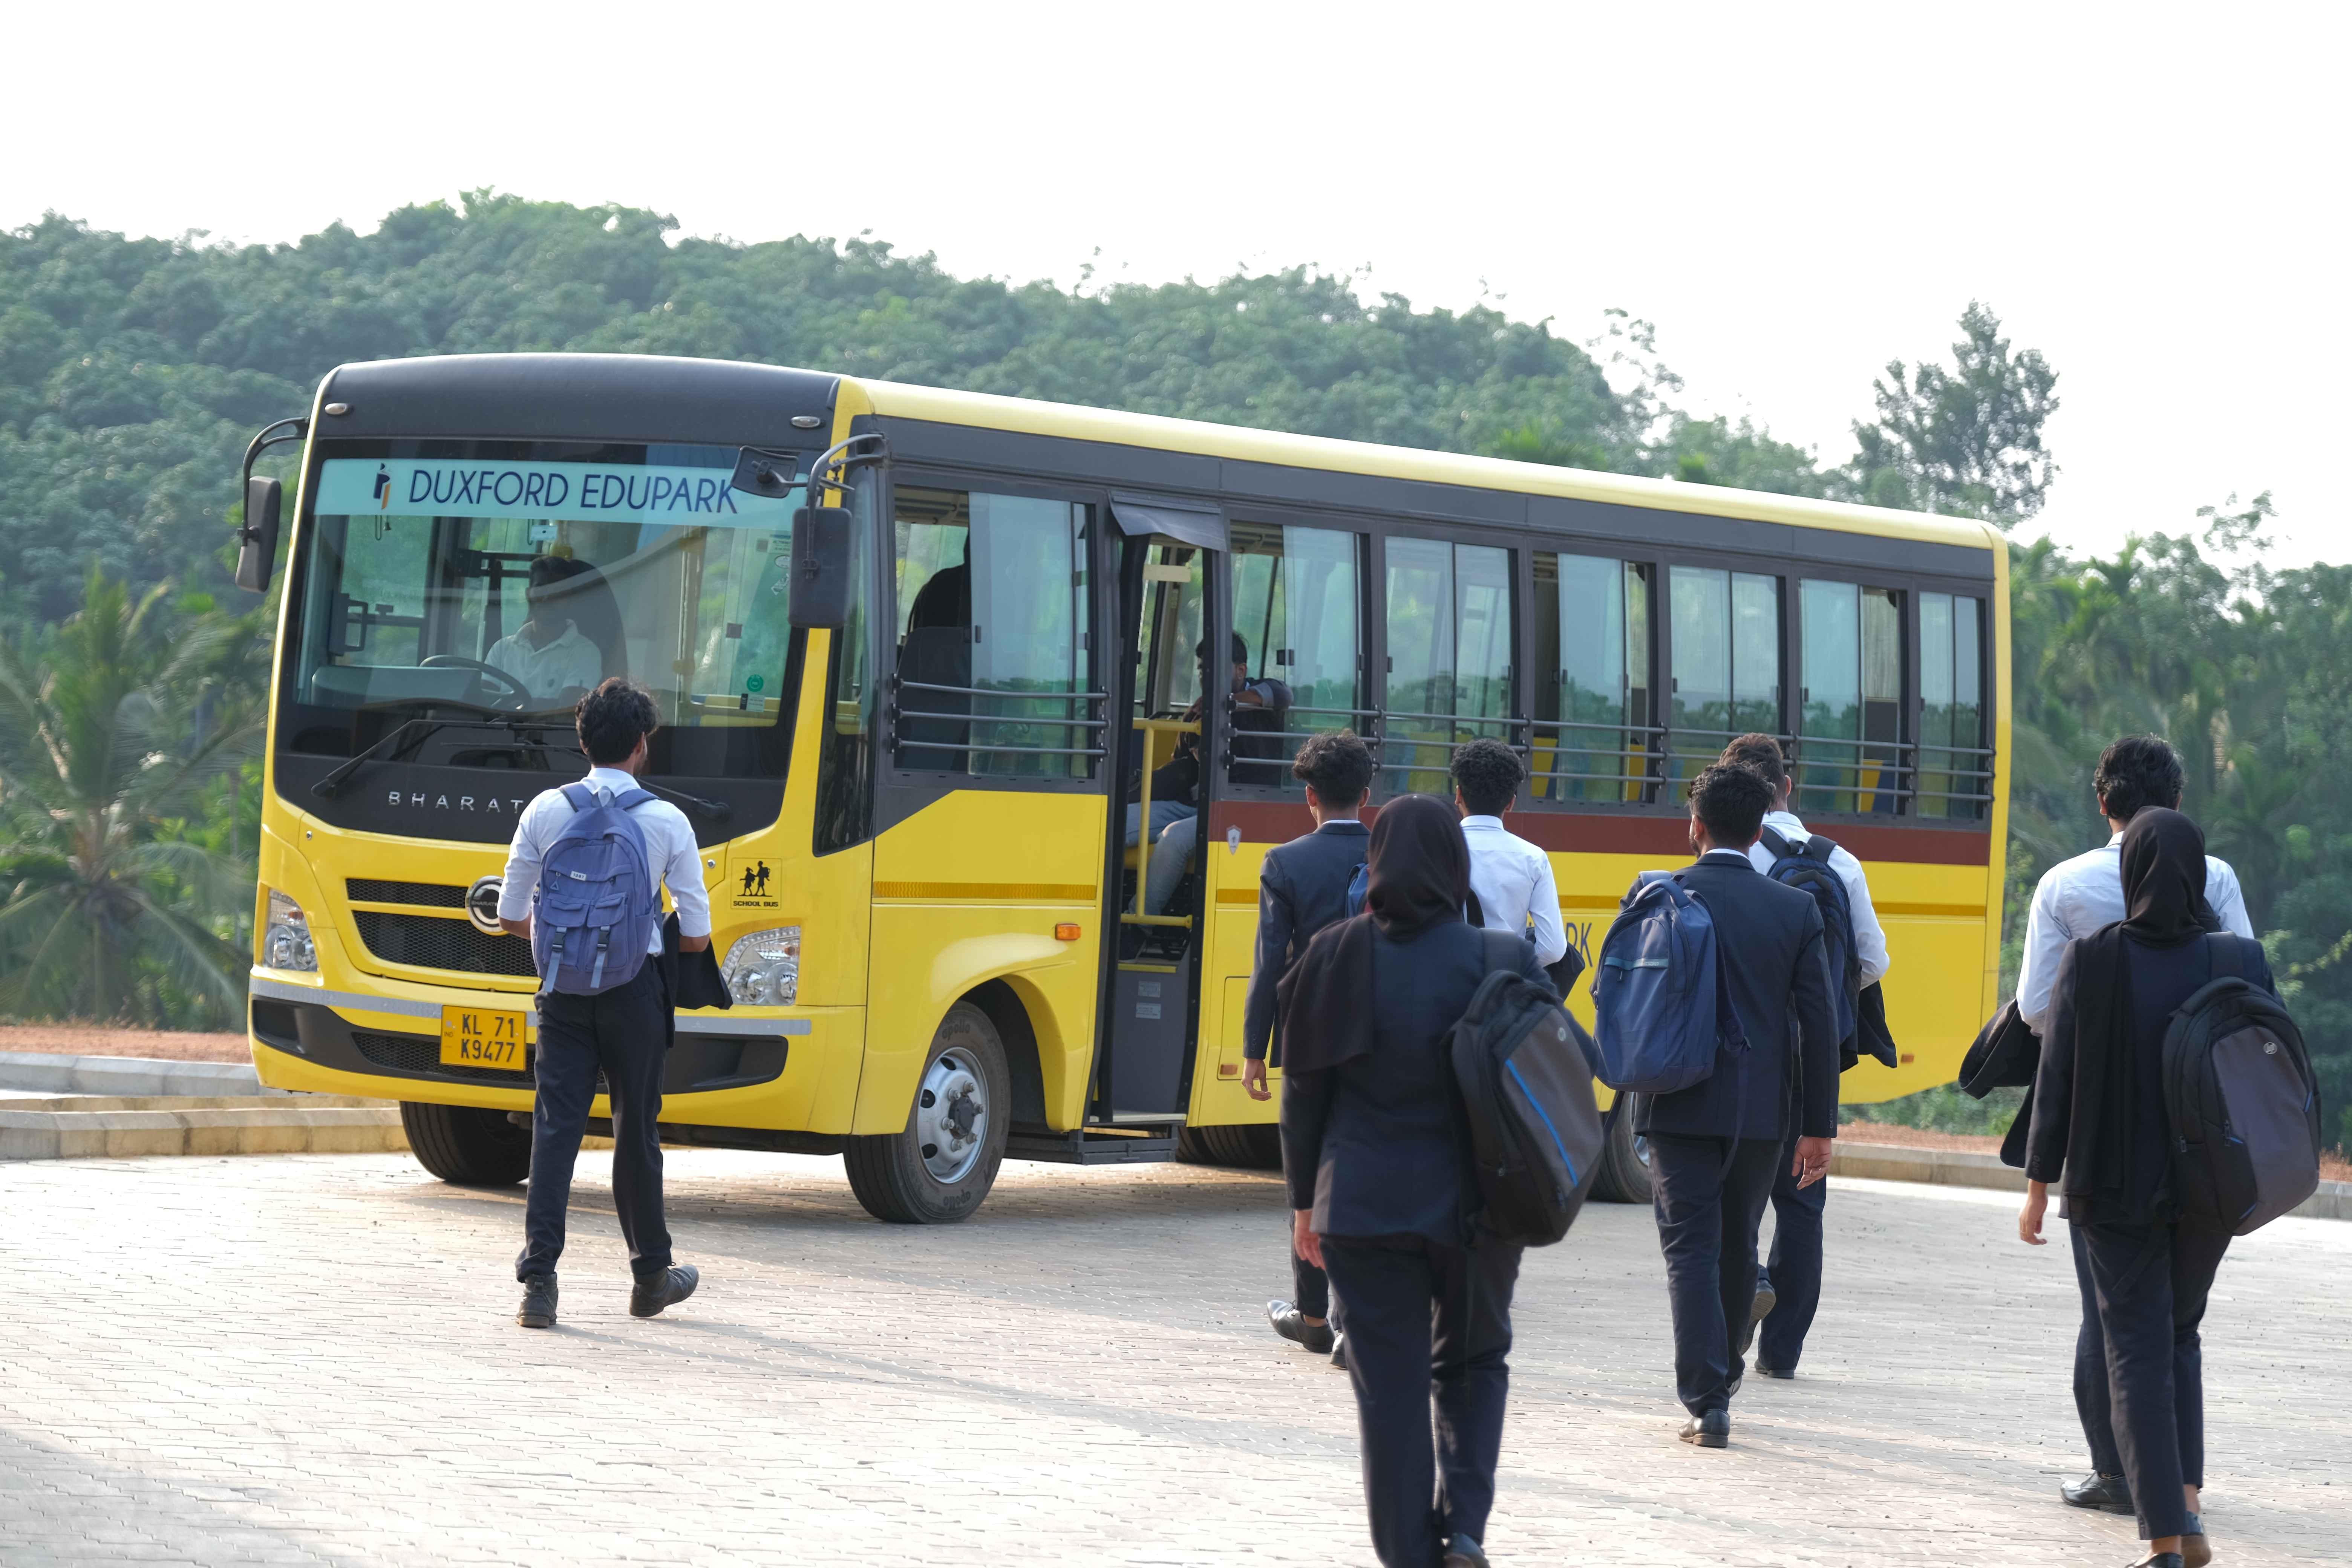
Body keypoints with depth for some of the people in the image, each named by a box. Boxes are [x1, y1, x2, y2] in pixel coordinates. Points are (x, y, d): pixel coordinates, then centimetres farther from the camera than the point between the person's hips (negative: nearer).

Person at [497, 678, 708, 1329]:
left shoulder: (545, 812, 1)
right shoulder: (667, 822, -4)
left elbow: (511, 917, 6)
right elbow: (697, 934, -2)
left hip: (565, 987, 1)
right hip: (635, 990, -1)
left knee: (555, 1128, 0)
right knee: (637, 1131, 11)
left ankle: (539, 1281, -10)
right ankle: (651, 1275, 24)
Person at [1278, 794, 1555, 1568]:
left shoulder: (1336, 958, -3)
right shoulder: (1500, 961, -7)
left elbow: (1304, 1091, 2)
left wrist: (1305, 1200, 12)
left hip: (1364, 1208, 0)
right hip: (1477, 1206, 0)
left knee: (1391, 1388, 6)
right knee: (1473, 1366, 19)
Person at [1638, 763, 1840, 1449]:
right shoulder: (1796, 909, 1)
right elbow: (1819, 1021, 0)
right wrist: (1819, 1125, 4)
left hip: (1683, 1107, -3)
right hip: (1762, 1109, 3)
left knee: (1692, 1250, -2)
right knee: (1737, 1248, 19)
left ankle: (1708, 1404, -12)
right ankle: (1722, 1374, 35)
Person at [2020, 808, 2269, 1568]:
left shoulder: (2090, 961, -10)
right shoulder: (2239, 960, -7)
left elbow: (2057, 1077, -8)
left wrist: (2040, 1182, 1)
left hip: (2114, 1187, -2)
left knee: (2138, 1351, 5)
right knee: (2181, 1334, 24)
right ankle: (2185, 1500, 13)